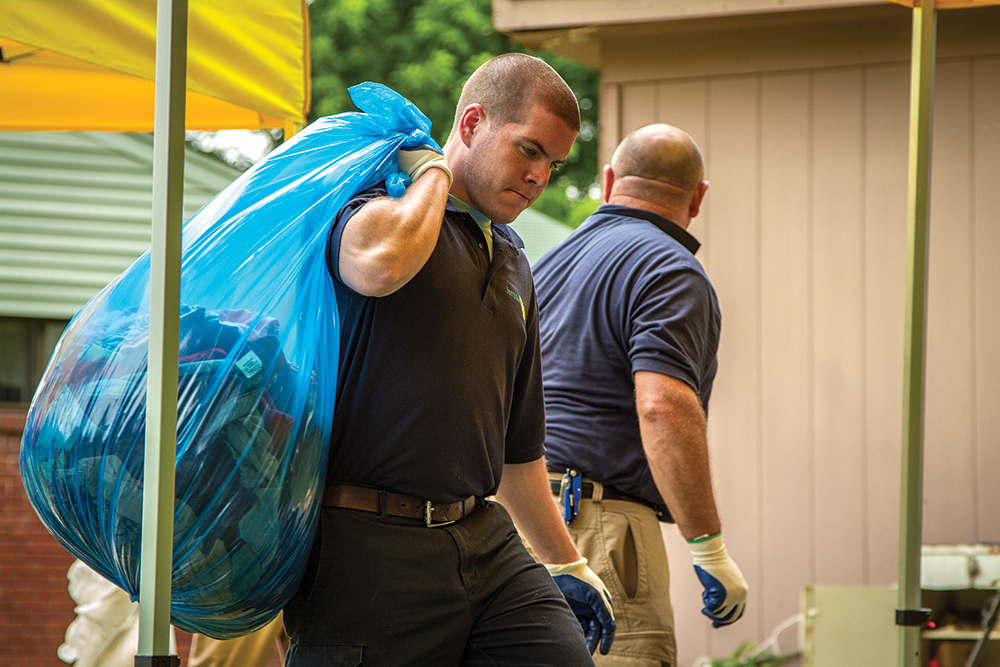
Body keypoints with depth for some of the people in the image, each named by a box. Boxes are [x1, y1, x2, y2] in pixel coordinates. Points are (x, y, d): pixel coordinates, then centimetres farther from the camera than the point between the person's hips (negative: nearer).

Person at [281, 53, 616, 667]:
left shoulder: (513, 264, 23)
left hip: (487, 543, 7)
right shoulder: (374, 206, -1)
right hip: (371, 545, -7)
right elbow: (381, 263, -29)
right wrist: (432, 171, -9)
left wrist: (567, 562, 31)